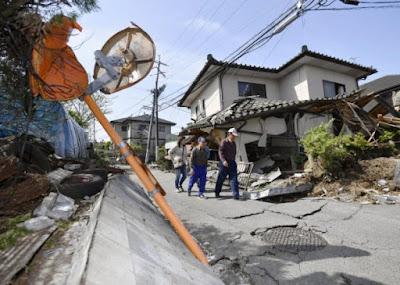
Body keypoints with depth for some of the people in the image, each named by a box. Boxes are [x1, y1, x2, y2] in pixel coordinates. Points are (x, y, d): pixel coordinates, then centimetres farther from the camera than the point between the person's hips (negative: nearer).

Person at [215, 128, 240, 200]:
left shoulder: (234, 144, 16)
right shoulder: (224, 142, -5)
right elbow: (220, 152, -15)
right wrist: (223, 160, -29)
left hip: (232, 163, 5)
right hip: (224, 163, -5)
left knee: (234, 179, -3)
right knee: (221, 178, 6)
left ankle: (235, 195, -4)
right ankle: (217, 193, 23)